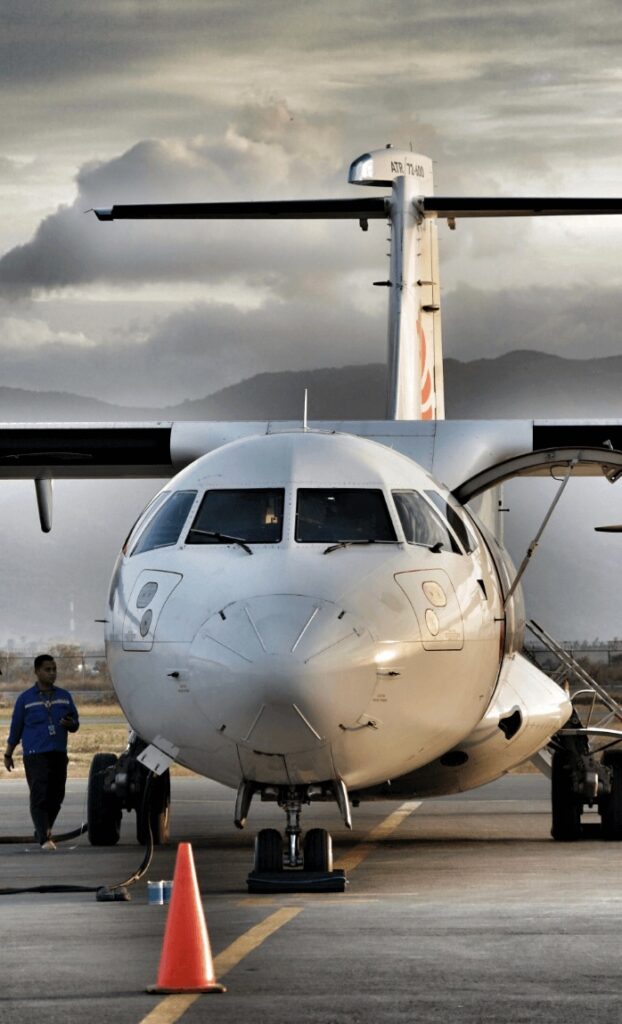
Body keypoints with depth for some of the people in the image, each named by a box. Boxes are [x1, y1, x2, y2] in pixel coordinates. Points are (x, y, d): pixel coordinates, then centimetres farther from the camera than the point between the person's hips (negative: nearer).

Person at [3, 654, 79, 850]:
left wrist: (70, 724, -9)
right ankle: (44, 839, -18)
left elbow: (75, 723, 15)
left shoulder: (64, 696, 12)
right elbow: (15, 728, 7)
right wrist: (8, 754, 8)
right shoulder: (26, 699, 2)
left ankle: (43, 832, 24)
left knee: (56, 797, 6)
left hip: (59, 754, 4)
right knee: (39, 797, -12)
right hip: (35, 755, -4)